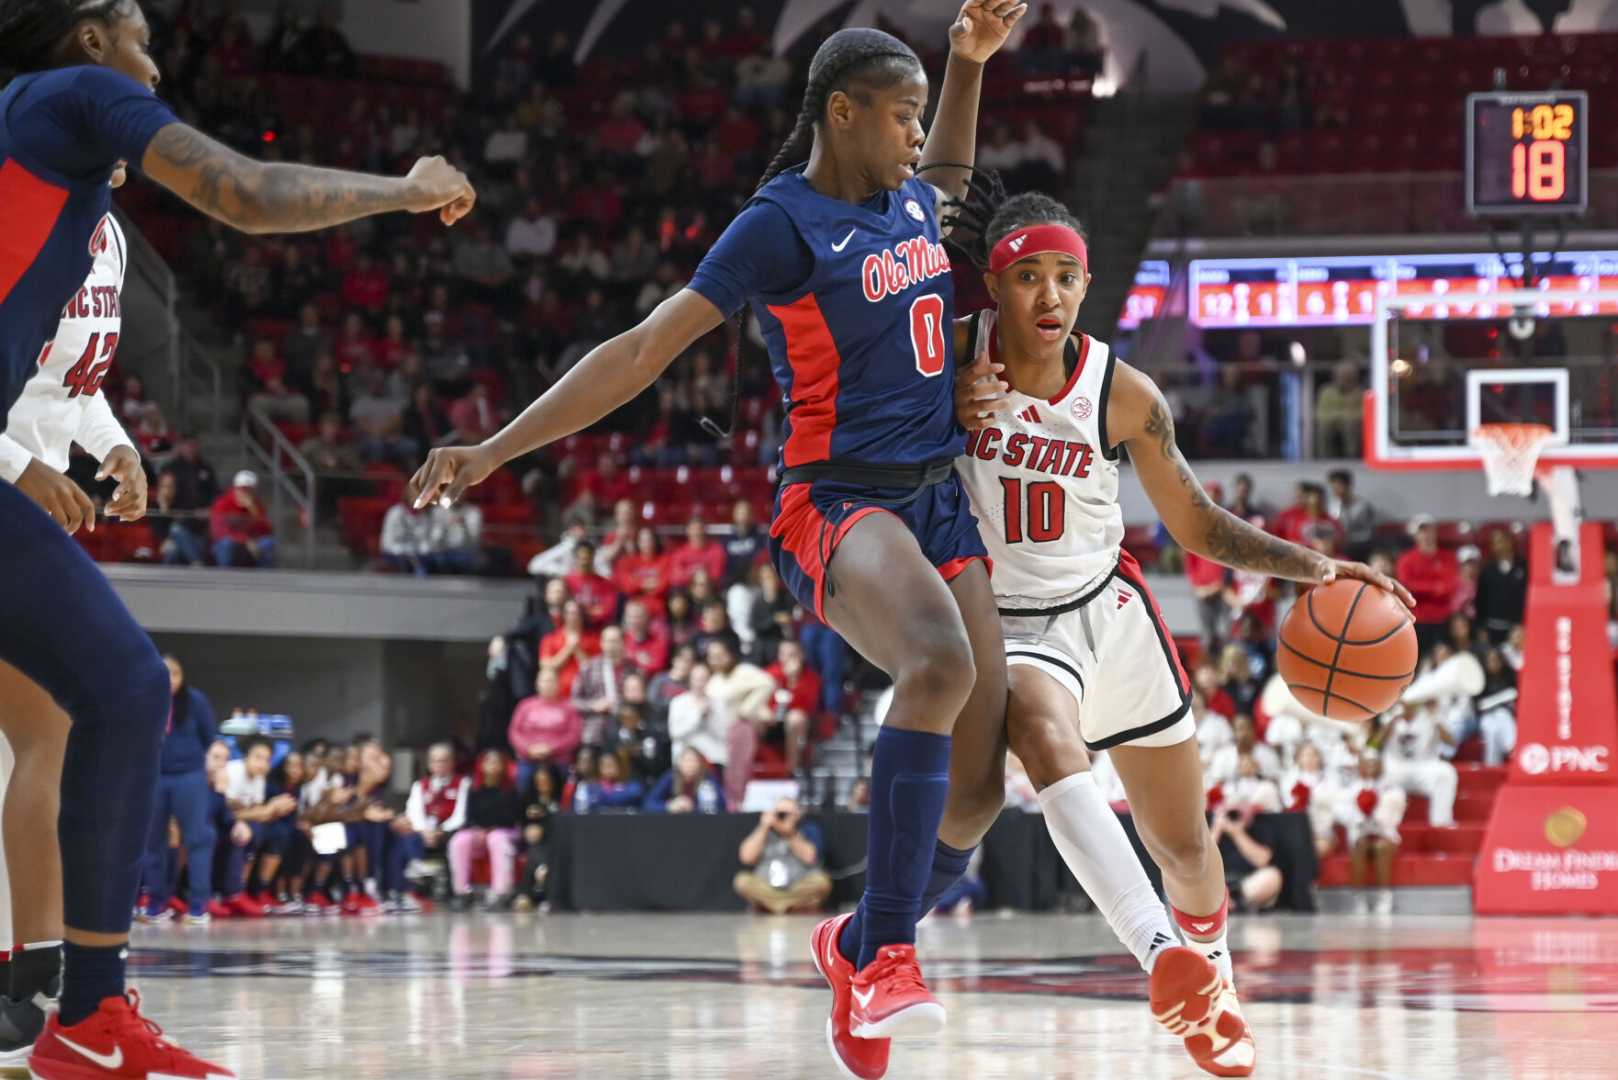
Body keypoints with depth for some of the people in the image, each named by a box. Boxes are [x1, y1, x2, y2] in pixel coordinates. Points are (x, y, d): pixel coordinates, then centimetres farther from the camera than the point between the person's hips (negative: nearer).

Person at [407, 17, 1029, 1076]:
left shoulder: (909, 199, 13)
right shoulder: (783, 223, -9)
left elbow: (949, 169, 41)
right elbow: (645, 350, -12)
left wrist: (971, 62, 25)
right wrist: (496, 451, -16)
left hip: (940, 506, 8)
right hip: (838, 501, -8)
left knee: (979, 790, -2)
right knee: (939, 663, -39)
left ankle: (857, 947, 22)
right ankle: (887, 952, -33)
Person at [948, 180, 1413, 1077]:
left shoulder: (1123, 395, -9)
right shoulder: (949, 356, -12)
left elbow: (1200, 527, 1)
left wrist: (1313, 566, -12)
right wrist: (946, 412, -21)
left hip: (1109, 611, 3)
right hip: (1007, 624, -3)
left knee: (1184, 845, 11)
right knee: (1052, 745, -37)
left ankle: (1211, 976, 42)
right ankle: (1162, 958, -53)